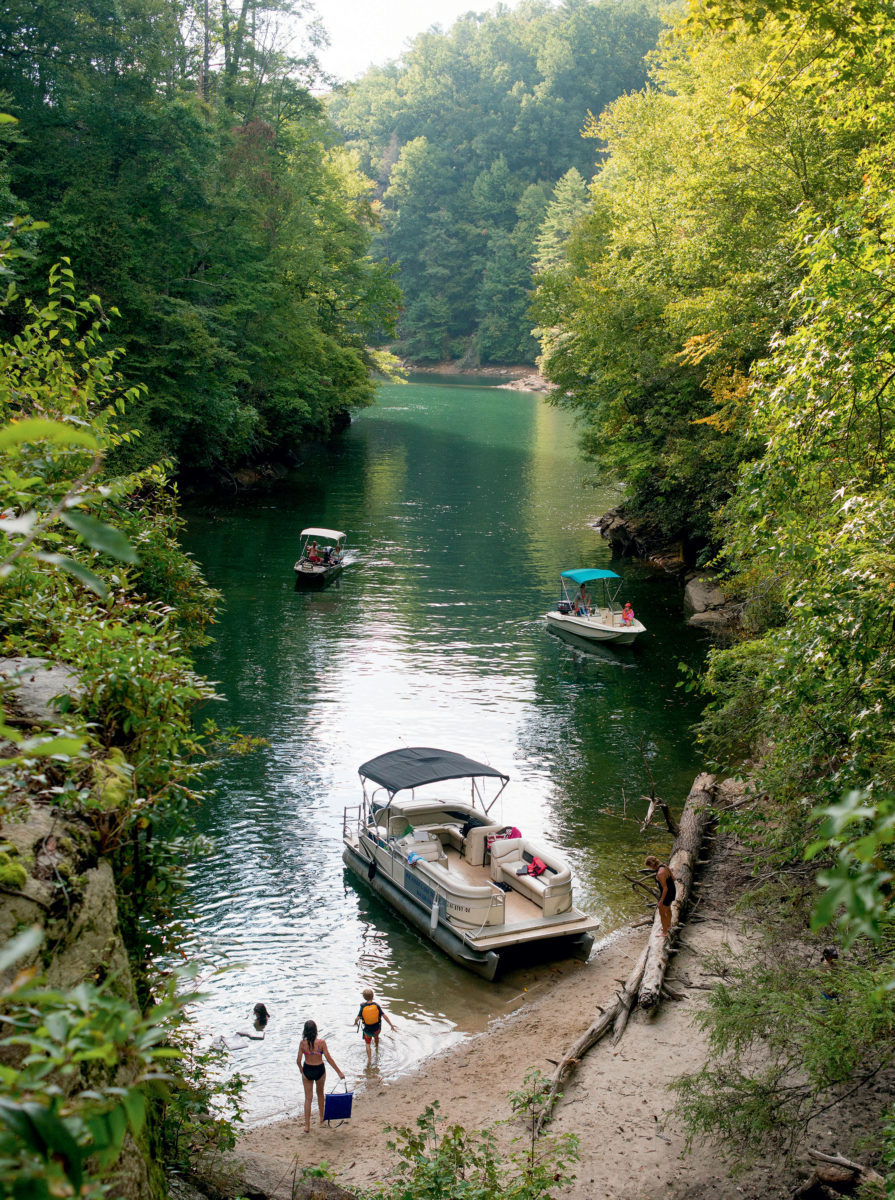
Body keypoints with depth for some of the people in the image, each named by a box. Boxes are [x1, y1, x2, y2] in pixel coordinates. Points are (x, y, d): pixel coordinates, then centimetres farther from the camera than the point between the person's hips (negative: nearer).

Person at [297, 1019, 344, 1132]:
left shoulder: (302, 1043, -14)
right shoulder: (321, 1042, -18)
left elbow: (298, 1060, -8)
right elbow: (329, 1058, -16)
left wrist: (301, 1070, 13)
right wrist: (339, 1072, -8)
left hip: (307, 1071, 0)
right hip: (320, 1070, 0)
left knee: (308, 1098, 11)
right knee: (320, 1094, 26)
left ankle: (307, 1126, 9)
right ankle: (322, 1118, 41)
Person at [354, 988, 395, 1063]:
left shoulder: (363, 1007, -21)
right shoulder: (376, 1005, -20)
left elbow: (357, 1018, -21)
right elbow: (384, 1016, -21)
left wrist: (355, 1023, 3)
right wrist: (391, 1025, -13)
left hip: (367, 1030, -2)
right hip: (377, 1028, 2)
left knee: (368, 1044, 20)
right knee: (376, 1036, 36)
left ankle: (369, 1059, 11)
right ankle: (377, 1048, 60)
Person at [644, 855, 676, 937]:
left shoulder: (660, 873, -33)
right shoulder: (665, 866, -5)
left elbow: (665, 888, -28)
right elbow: (673, 878, 7)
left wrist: (661, 902, -21)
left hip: (666, 894, -9)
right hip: (672, 891, 9)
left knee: (662, 913, 12)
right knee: (667, 909, 32)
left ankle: (664, 933, 28)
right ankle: (668, 925, 55)